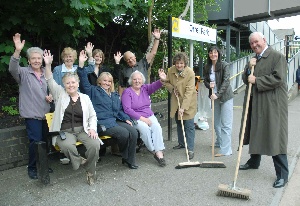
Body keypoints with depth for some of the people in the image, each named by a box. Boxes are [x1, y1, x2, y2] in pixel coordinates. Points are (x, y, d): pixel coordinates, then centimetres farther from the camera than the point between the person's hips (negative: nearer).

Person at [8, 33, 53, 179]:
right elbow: (13, 69, -27)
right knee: (35, 141, -8)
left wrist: (51, 96, -1)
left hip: (46, 113, 5)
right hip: (32, 114, -5)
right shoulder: (24, 73, -5)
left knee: (45, 140, 13)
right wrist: (17, 51, -40)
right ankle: (32, 168, 10)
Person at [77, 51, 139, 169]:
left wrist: (126, 119, 8)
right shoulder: (94, 91, 6)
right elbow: (84, 82, -9)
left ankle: (130, 160, -3)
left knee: (133, 132, -17)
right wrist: (81, 64, -20)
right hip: (101, 123, -6)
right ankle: (125, 156, 3)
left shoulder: (115, 95, 24)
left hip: (115, 121, 6)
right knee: (124, 133, -26)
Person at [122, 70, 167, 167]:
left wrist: (161, 80, -37)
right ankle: (154, 151, -16)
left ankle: (159, 152, -27)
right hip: (135, 118, -4)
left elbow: (154, 86, -13)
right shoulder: (127, 92, -3)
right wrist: (142, 118, -19)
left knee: (157, 127, -25)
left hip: (149, 116, 4)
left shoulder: (145, 88, 9)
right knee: (145, 128, -31)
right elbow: (127, 109, -13)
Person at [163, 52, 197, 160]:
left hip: (188, 102, -5)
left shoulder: (190, 73, -23)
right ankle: (181, 143, 35)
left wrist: (183, 107, -31)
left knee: (189, 125, -6)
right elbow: (166, 82, 11)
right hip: (176, 101, 6)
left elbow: (189, 92, -27)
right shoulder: (171, 71, -7)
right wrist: (172, 88, -11)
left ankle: (190, 149, -1)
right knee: (178, 123, 18)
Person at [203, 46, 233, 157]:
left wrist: (218, 94, -26)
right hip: (214, 97, 6)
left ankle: (225, 149, -3)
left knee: (226, 123, -5)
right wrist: (209, 85, -12)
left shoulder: (224, 65, -12)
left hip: (225, 97, -6)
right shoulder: (207, 67, 4)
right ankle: (219, 142, 36)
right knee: (216, 122, 16)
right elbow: (205, 81, 11)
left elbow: (226, 81, -19)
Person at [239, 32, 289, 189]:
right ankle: (254, 161, 37)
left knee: (275, 137, -5)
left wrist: (256, 80, -15)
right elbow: (246, 80, 15)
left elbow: (278, 78, -19)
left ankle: (282, 174, 4)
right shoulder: (253, 60, 17)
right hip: (255, 104, 8)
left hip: (272, 105, -8)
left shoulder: (277, 57, -8)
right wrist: (249, 68, -2)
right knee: (255, 134, 18)